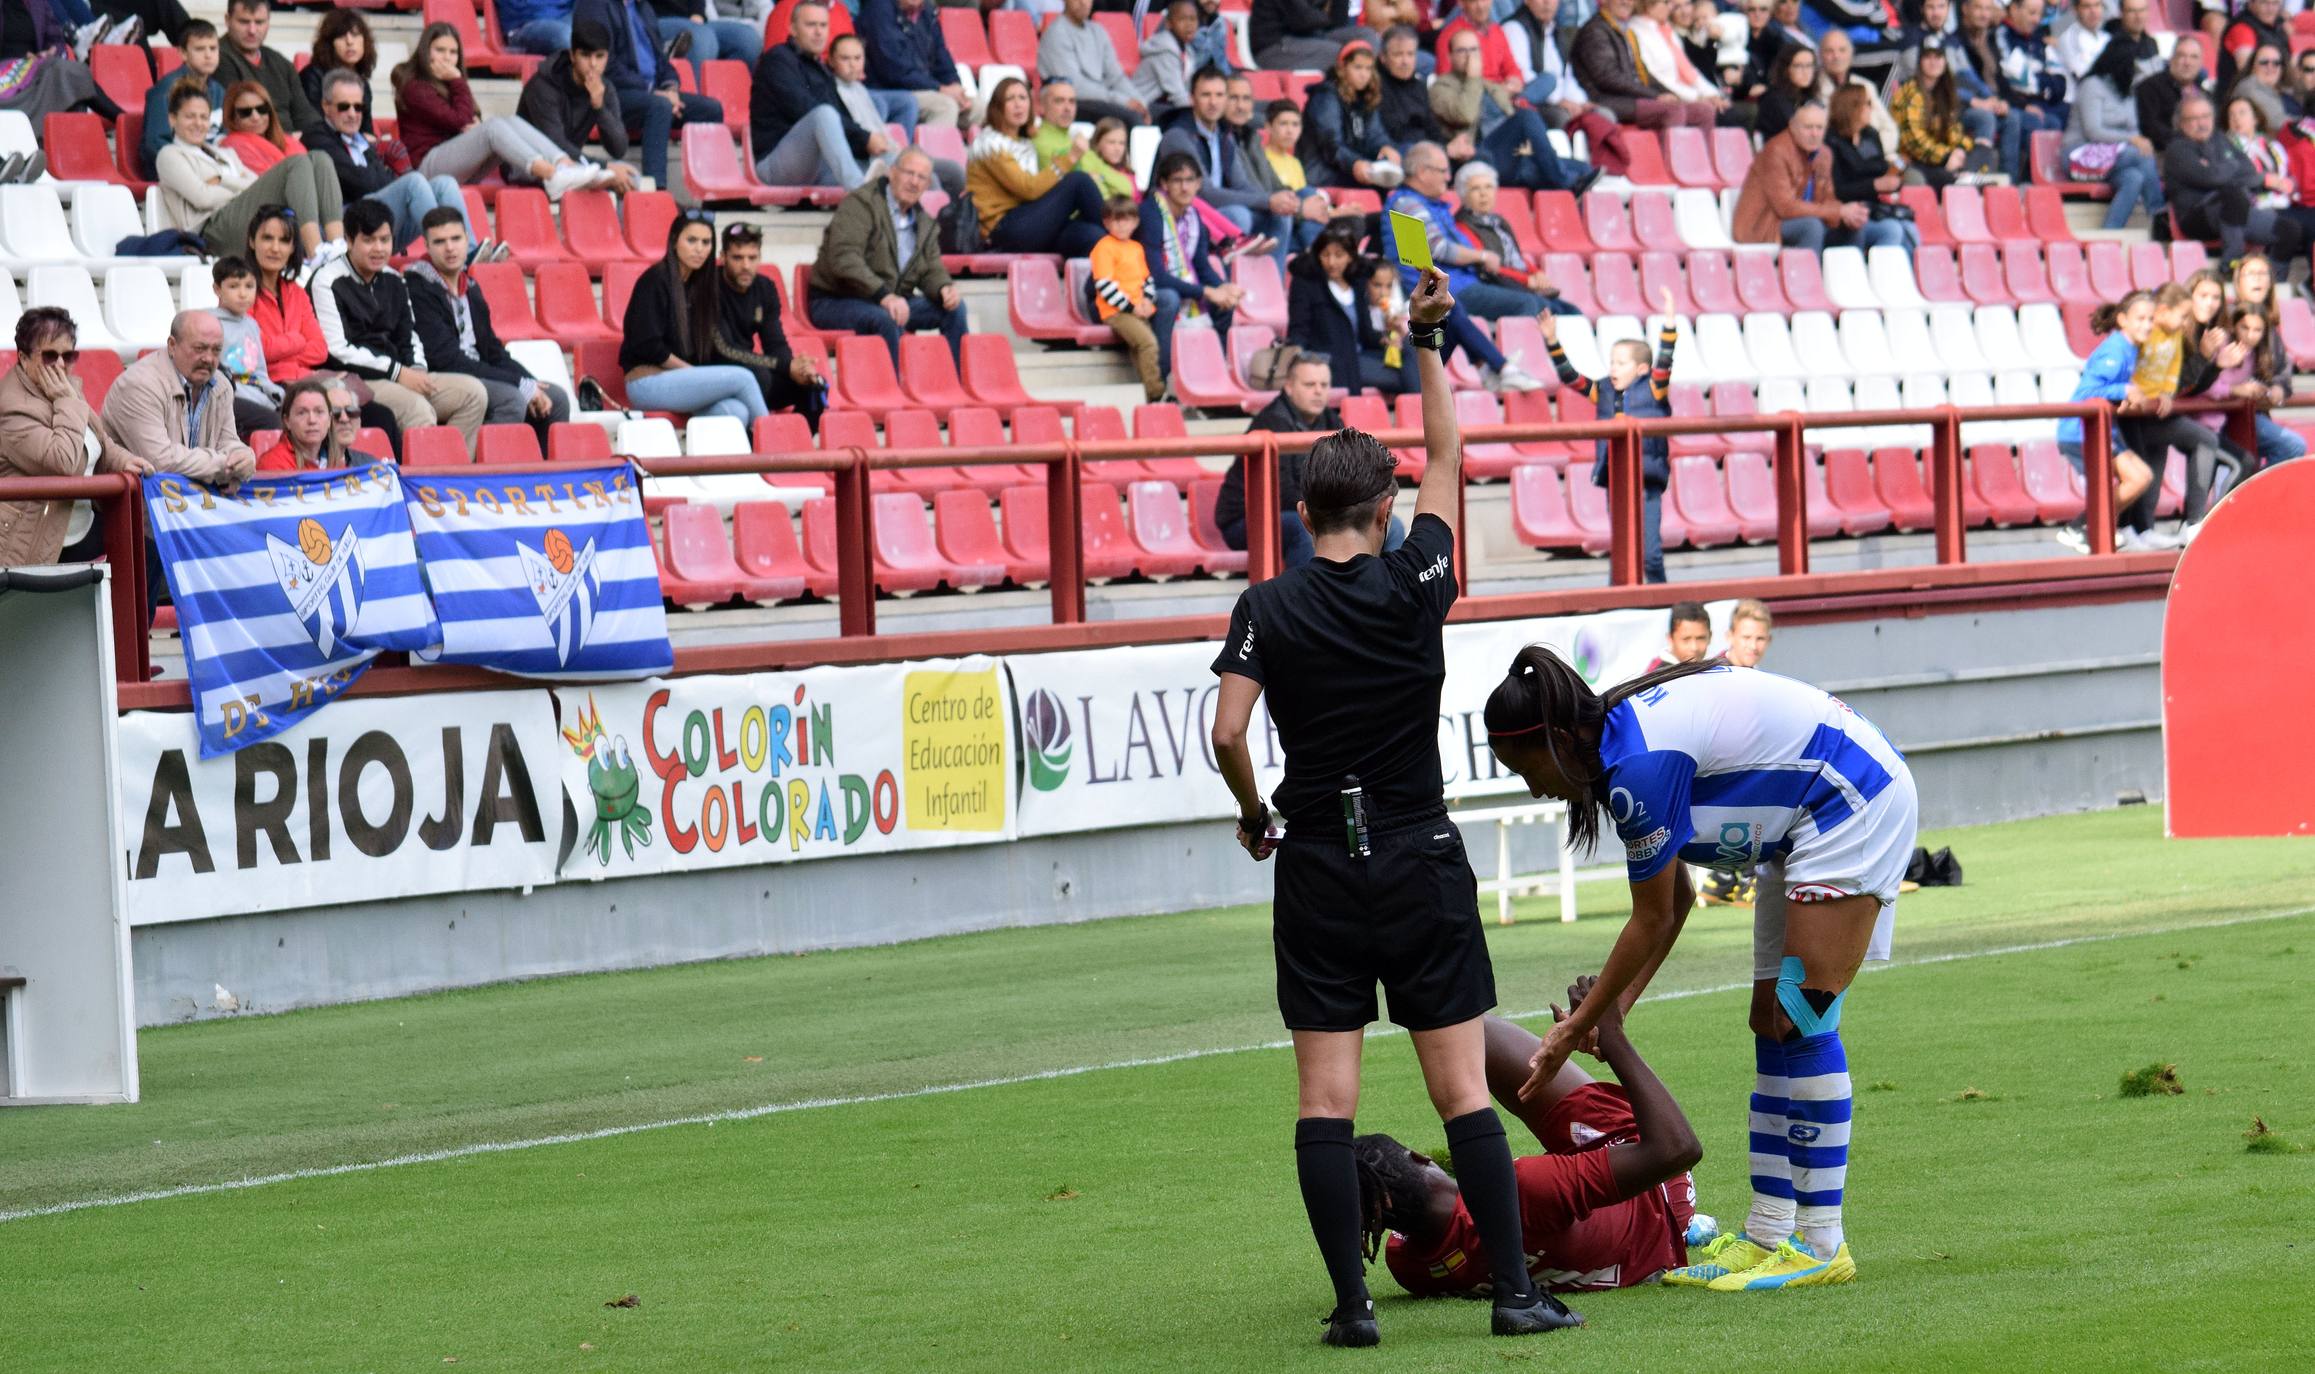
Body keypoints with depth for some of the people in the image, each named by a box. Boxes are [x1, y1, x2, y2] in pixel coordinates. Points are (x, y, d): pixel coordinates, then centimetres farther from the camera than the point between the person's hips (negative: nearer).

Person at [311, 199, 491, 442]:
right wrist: (398, 372, -13)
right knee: (417, 407, -33)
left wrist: (417, 371, -1)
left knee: (473, 393, -8)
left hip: (399, 378, 8)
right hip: (354, 382, -8)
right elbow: (337, 351, -13)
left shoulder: (394, 281, 17)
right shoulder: (328, 283, -6)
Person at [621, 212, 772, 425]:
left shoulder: (697, 284, 15)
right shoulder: (655, 280, -8)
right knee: (742, 378, -19)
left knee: (737, 413, -23)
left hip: (680, 380, 7)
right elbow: (648, 346, -13)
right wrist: (693, 373, -8)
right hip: (648, 382, -7)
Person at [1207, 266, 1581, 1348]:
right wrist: (1427, 343, 16)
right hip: (1422, 863, 0)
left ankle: (1351, 1302, -4)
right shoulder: (1416, 584, -4)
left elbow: (1227, 734, -11)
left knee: (1326, 1100, 1)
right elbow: (1445, 457, 10)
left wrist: (1254, 816, 7)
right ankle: (1514, 1290, -1)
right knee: (1463, 1092, 1)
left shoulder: (1269, 609, -5)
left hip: (1318, 866, 0)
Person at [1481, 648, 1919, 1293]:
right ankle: (1768, 1235, 7)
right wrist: (1617, 1007, 6)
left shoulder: (1640, 767, -25)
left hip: (1854, 800, -10)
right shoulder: (1628, 735, 4)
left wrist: (1578, 1027, -6)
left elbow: (1652, 922, -15)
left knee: (1799, 1018, -13)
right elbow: (1676, 899, 11)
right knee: (1772, 1022, 7)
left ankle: (1821, 1244, -11)